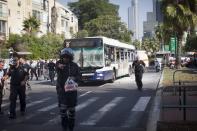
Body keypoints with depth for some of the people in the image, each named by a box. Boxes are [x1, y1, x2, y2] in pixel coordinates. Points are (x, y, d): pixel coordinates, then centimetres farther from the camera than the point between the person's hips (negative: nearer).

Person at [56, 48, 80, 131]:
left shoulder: (74, 66, 2)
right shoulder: (59, 63, -5)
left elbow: (78, 77, 5)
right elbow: (57, 66, -29)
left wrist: (74, 78, -18)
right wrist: (59, 66, -54)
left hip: (72, 89, 2)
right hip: (62, 89, -2)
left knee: (71, 108, 9)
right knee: (63, 107, -12)